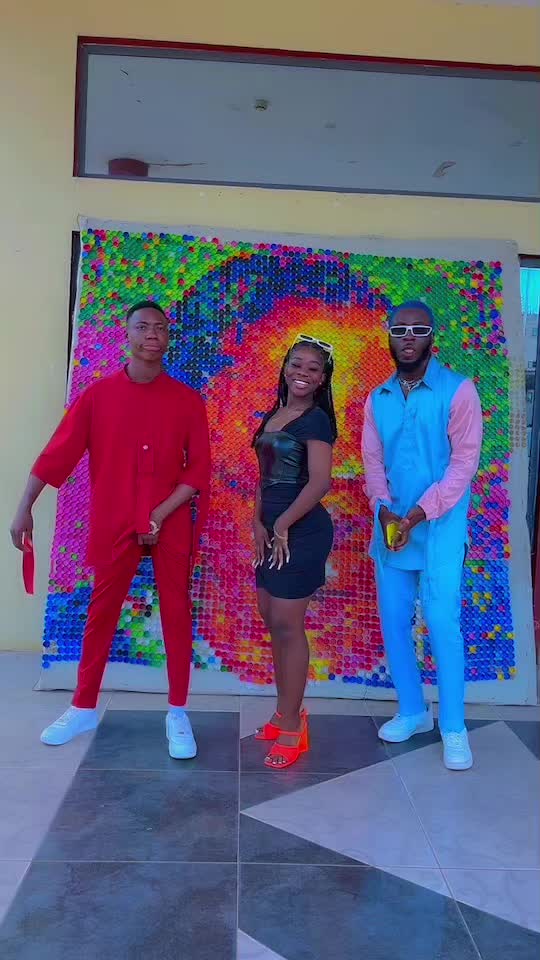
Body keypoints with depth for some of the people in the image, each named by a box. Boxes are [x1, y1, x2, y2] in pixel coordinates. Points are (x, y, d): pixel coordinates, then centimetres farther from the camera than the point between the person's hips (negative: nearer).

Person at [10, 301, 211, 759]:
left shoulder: (187, 400, 0)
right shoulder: (99, 393, 0)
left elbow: (200, 467, -1)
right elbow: (58, 452, -1)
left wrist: (162, 512, -11)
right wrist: (24, 509, -4)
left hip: (172, 522, 0)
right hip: (114, 523, 0)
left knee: (177, 614, 4)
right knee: (101, 612, 10)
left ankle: (177, 714, 17)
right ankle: (83, 708, 27)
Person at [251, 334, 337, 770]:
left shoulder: (316, 420, -10)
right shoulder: (273, 416, 14)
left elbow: (319, 483, -19)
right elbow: (266, 476, 14)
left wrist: (282, 525, -14)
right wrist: (259, 523, 1)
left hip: (302, 531, -8)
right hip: (272, 530, 8)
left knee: (288, 625, -3)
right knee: (272, 621, 14)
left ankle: (292, 728, 11)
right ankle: (287, 712, 29)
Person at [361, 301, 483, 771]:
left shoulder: (458, 389, -5)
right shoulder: (378, 399, 10)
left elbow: (465, 460, -9)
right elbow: (373, 462, 8)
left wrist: (420, 512, -17)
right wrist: (384, 509, -10)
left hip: (440, 526, -5)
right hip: (389, 526, 5)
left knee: (442, 623, -5)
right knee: (394, 622, 9)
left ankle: (454, 727, 11)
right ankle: (413, 711, 26)